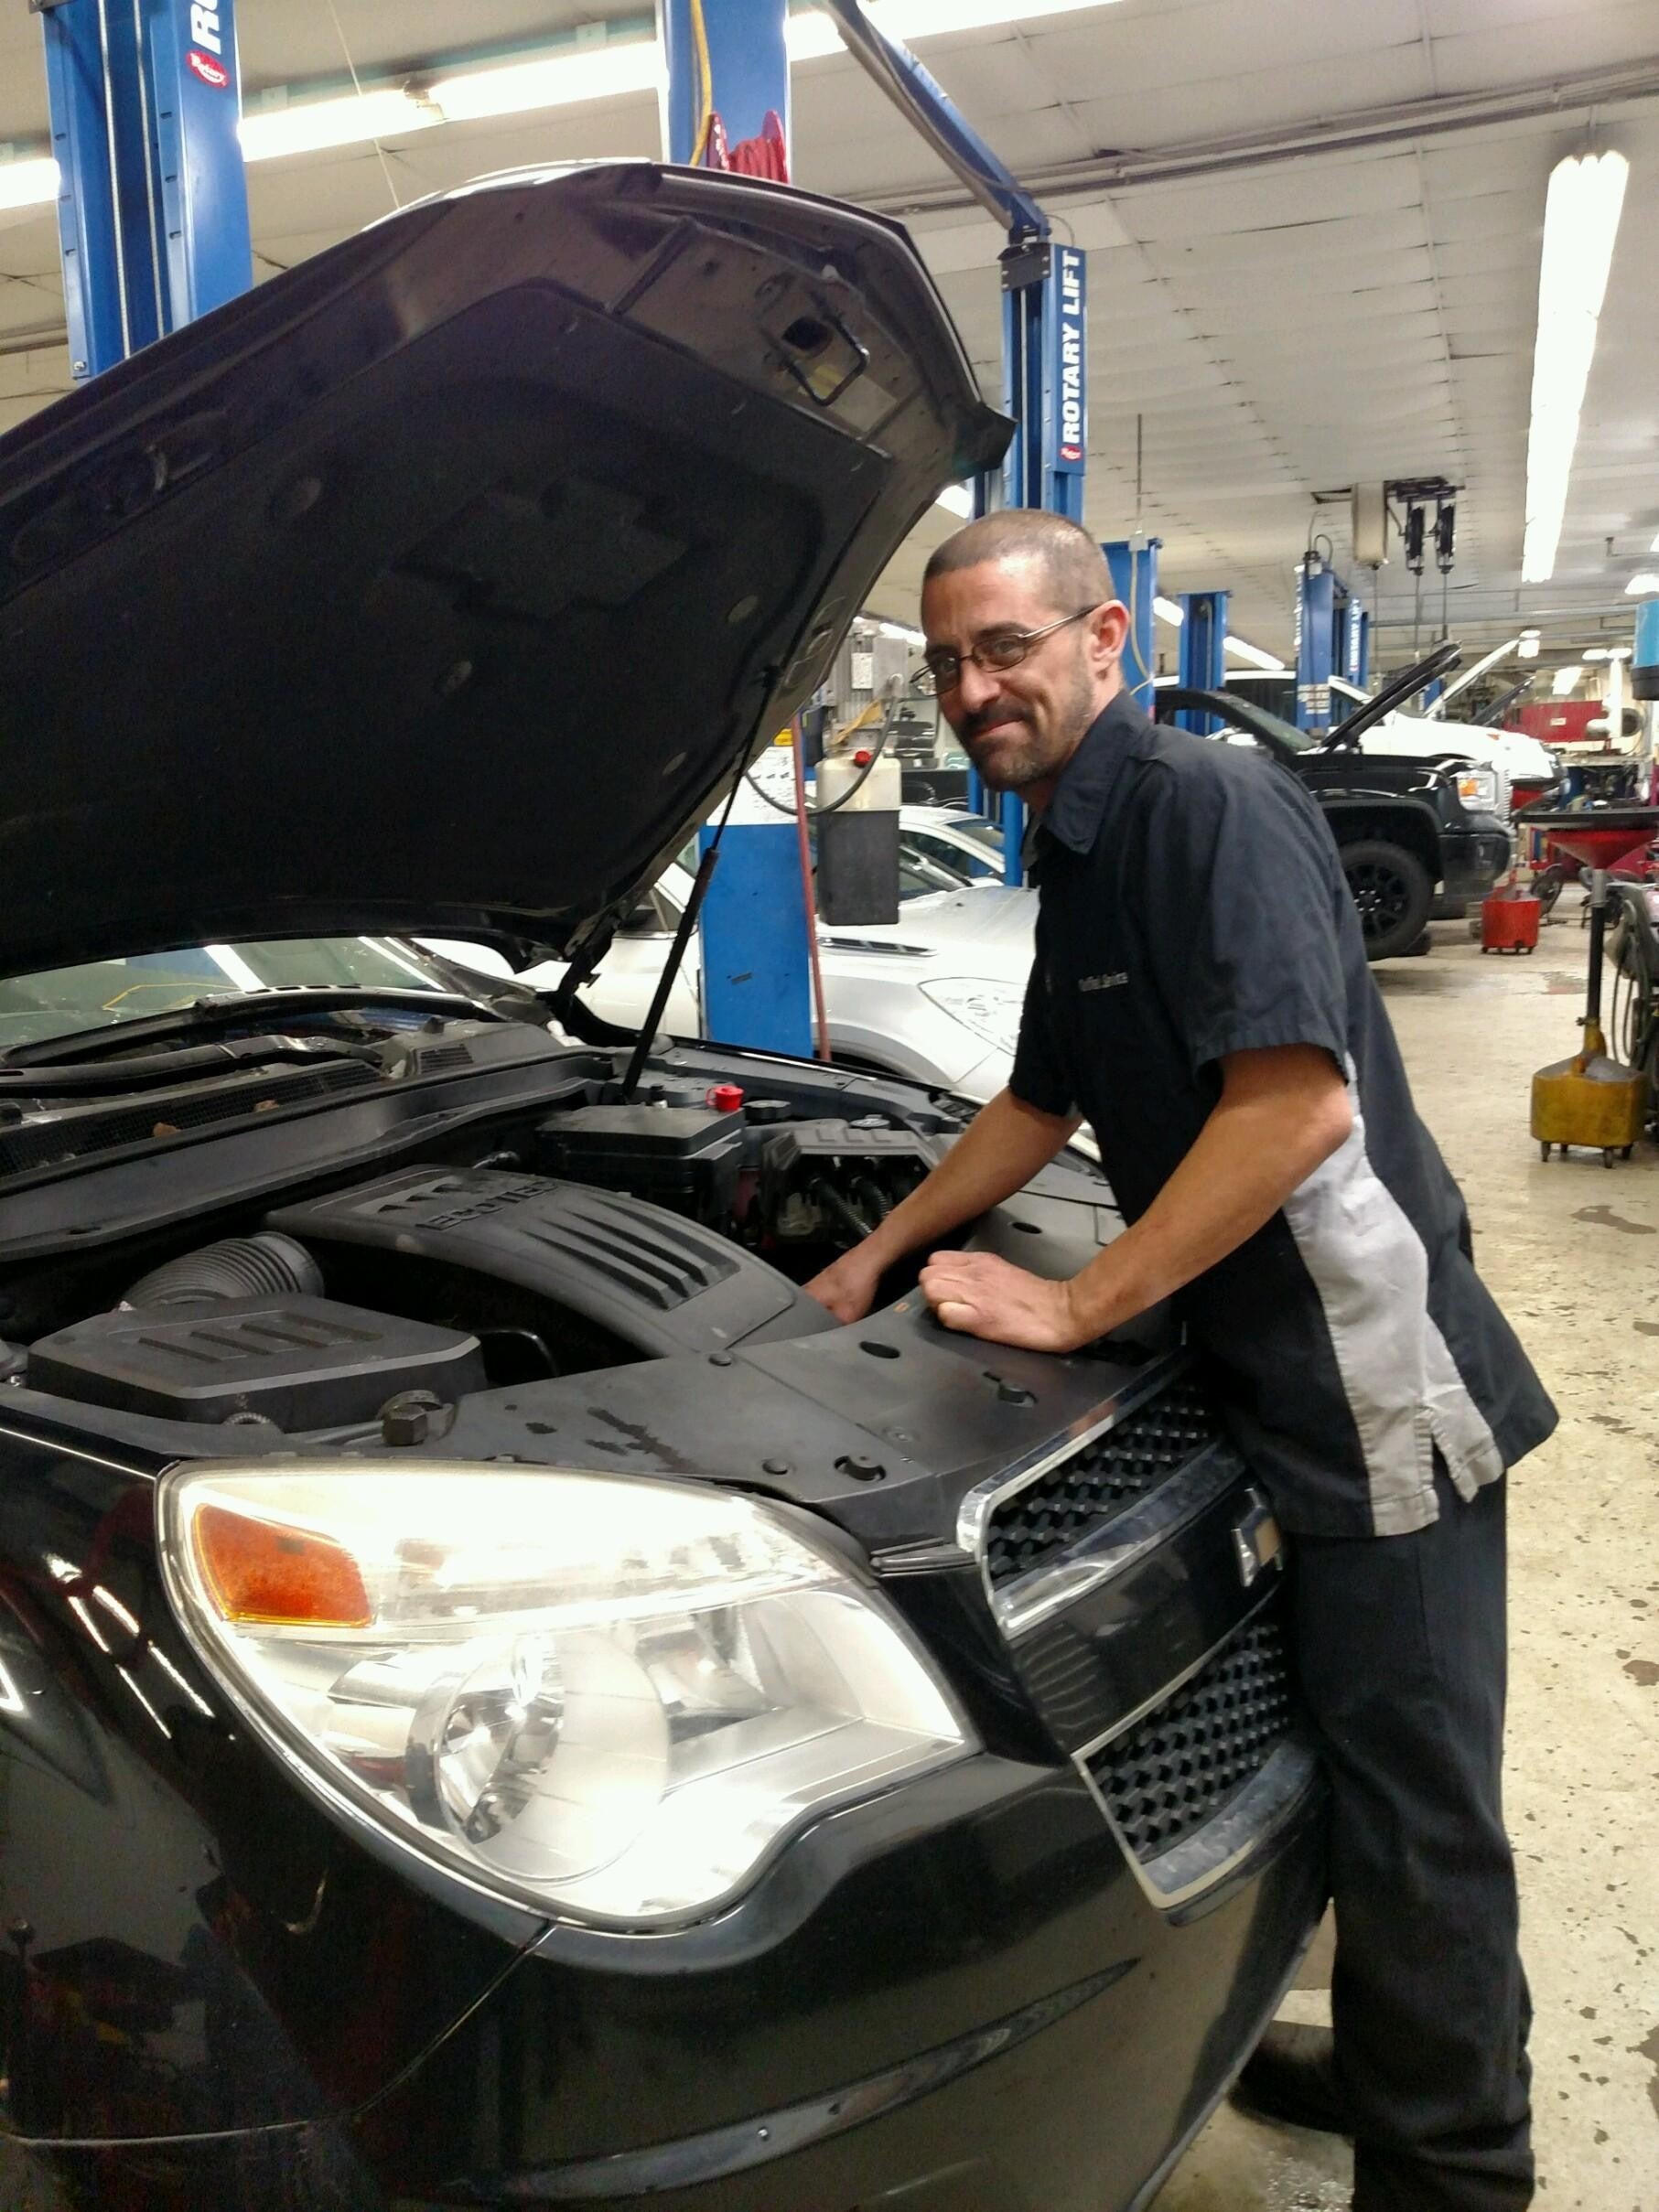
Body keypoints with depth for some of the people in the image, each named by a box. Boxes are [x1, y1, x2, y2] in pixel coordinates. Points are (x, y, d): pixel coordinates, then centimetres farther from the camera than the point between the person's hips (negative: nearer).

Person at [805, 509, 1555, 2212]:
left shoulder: (1211, 804, -16)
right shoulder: (1074, 853, 14)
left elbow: (1299, 1102, -25)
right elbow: (1045, 1100, 23)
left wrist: (1074, 1306, -18)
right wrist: (880, 1254, 23)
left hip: (1377, 1382, -9)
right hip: (1278, 1381, 9)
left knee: (1415, 1798, 5)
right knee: (1357, 1763, 22)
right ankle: (1386, 2067, 41)